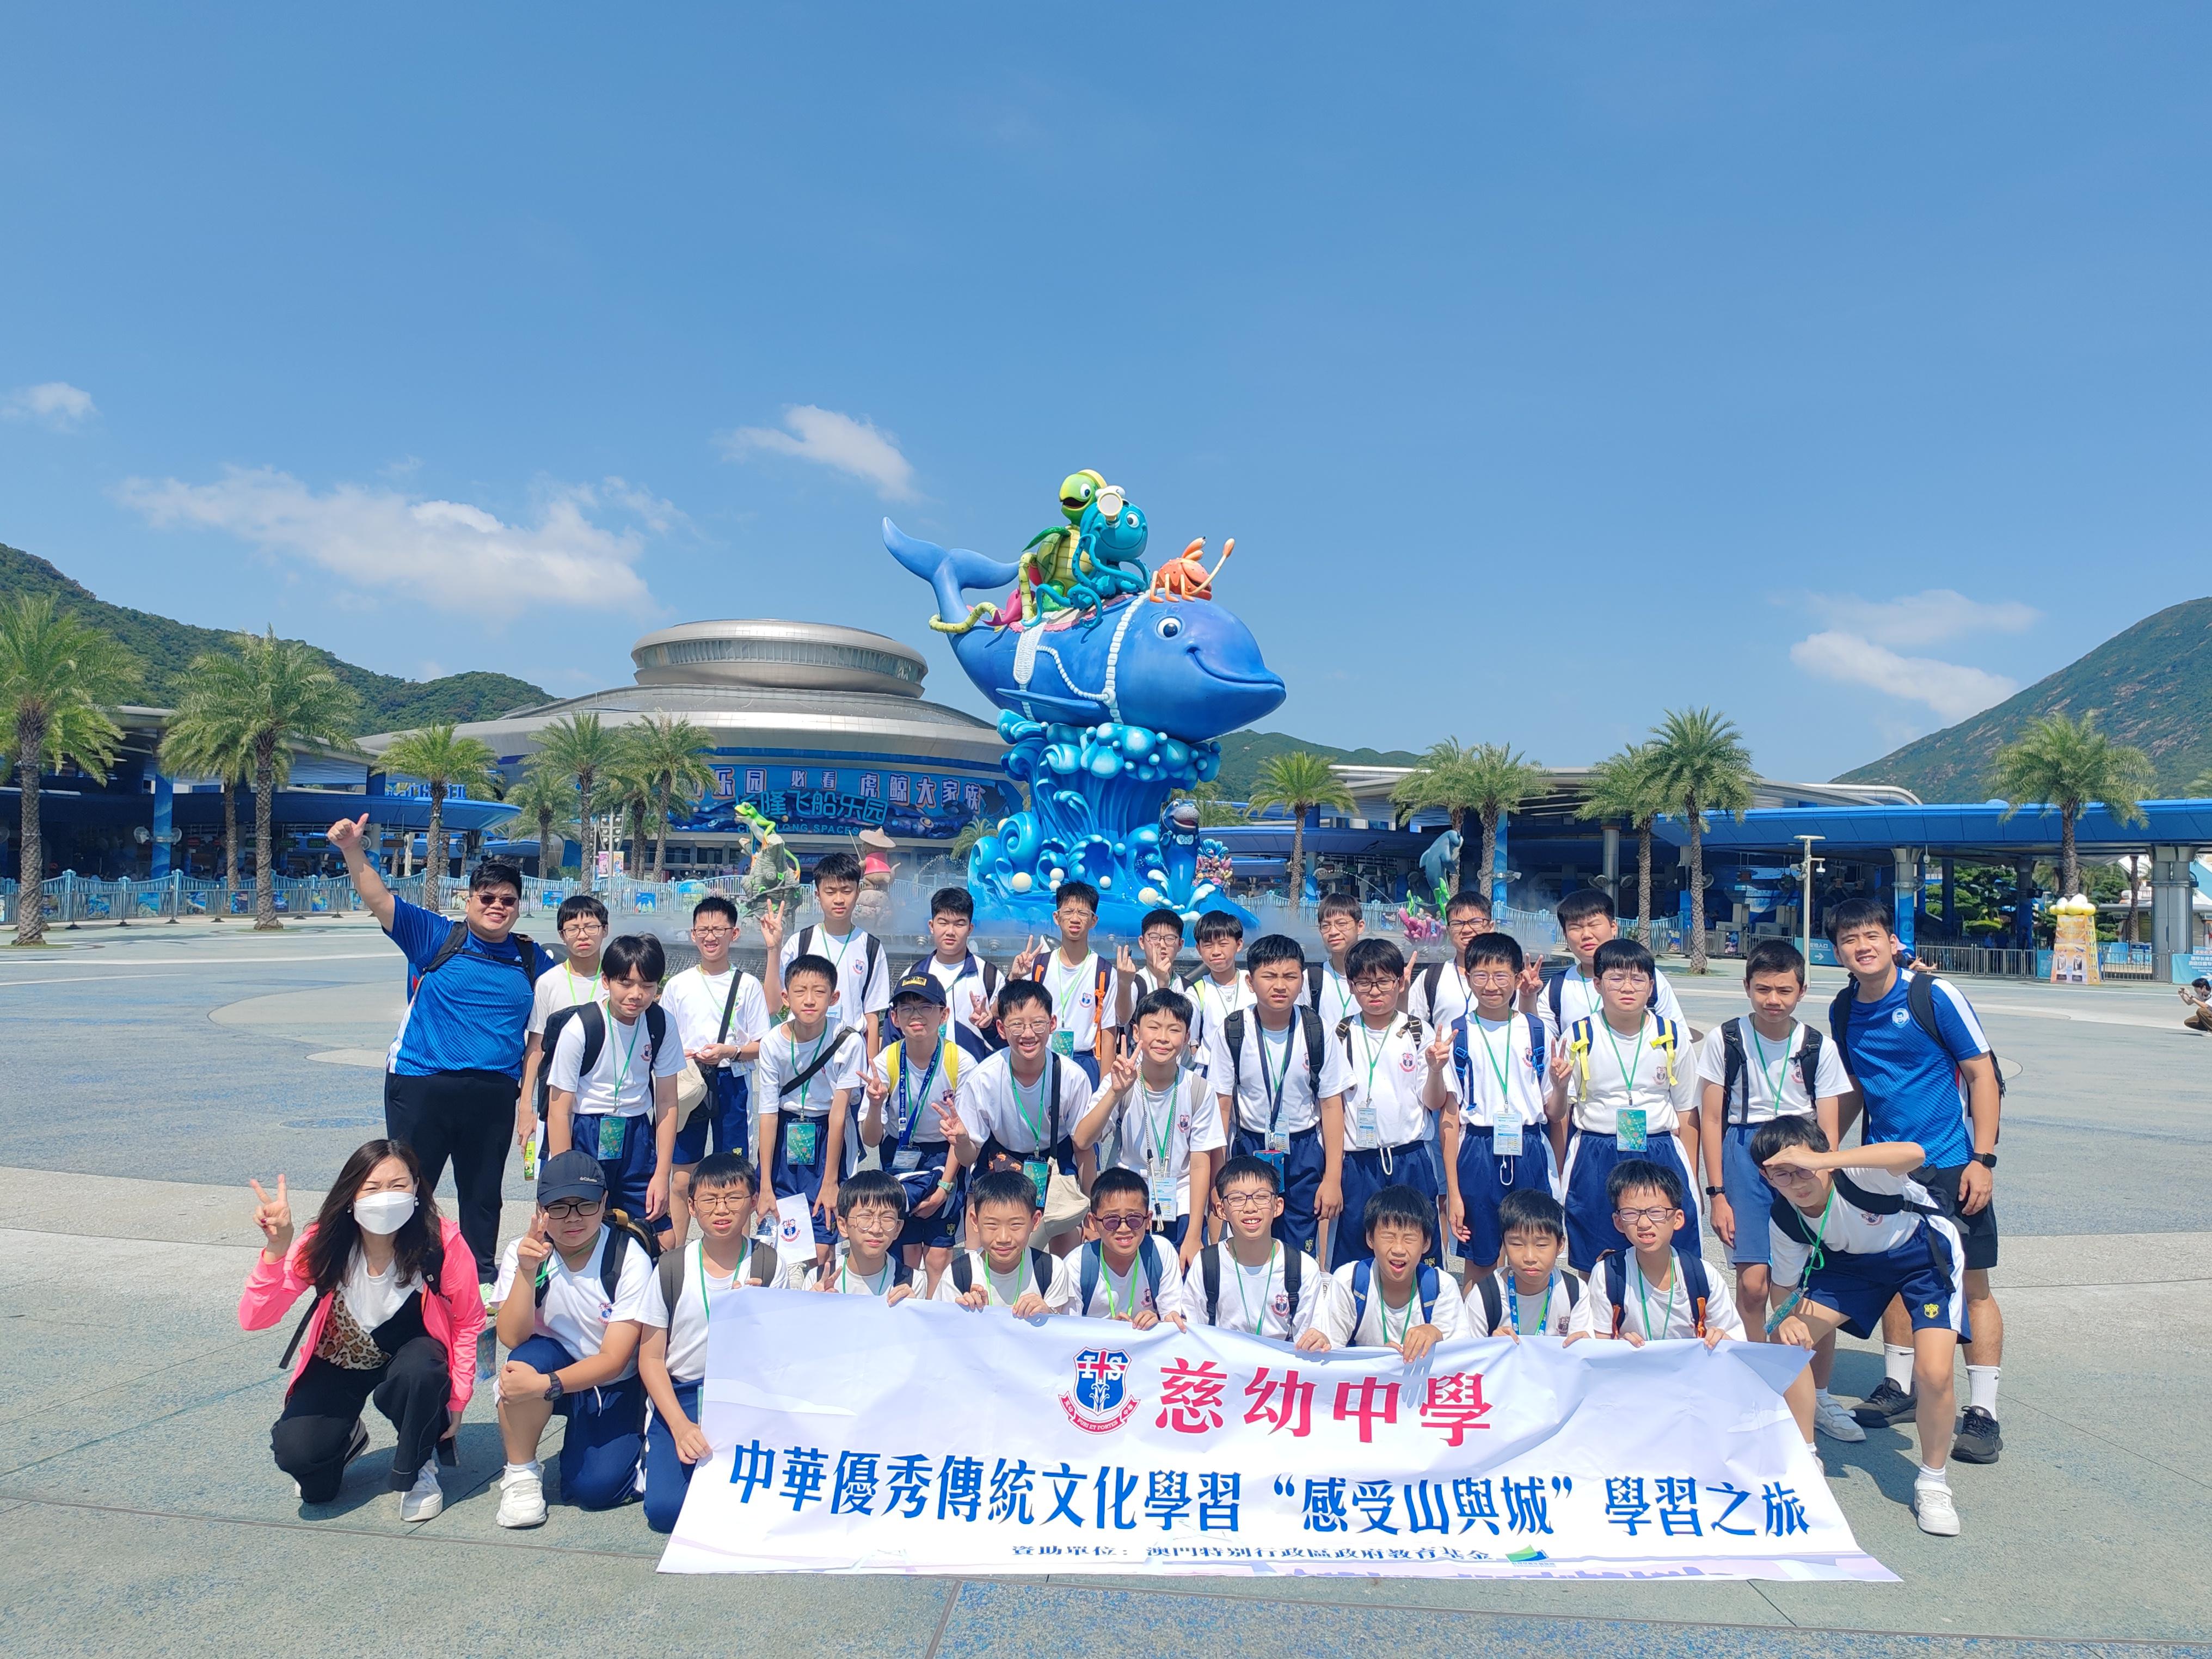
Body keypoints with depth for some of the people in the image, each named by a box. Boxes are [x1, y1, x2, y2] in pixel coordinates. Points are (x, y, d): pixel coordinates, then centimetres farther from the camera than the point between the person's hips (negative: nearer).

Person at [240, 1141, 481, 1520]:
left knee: (418, 1372, -36)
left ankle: (417, 1472, -5)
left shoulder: (443, 1243, -26)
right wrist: (276, 1249, -41)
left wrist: (456, 1399, -13)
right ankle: (348, 1438, 17)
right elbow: (253, 1319, -27)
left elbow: (468, 1323, -12)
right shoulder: (324, 1245, -21)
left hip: (411, 1354, -1)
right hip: (339, 1364, 2)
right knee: (296, 1452, -22)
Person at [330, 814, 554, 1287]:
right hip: (421, 1084, -2)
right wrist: (353, 852, -26)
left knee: (483, 1190, 14)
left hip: (494, 1093, 3)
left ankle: (482, 1274, 29)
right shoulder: (435, 937, -2)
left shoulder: (532, 960, 6)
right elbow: (380, 900, -12)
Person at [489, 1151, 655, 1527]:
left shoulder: (630, 1258, -19)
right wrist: (526, 1272, -34)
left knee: (594, 1487, -21)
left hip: (614, 1386, -2)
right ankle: (520, 1473, -11)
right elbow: (512, 1339, -21)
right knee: (534, 1354, -32)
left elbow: (613, 1360, -21)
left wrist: (543, 1385, -34)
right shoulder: (523, 1253, -10)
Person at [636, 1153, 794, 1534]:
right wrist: (681, 1426, -14)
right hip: (681, 1395, 0)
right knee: (666, 1509, -18)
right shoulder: (672, 1267, -3)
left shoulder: (769, 1265, -4)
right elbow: (650, 1358, -1)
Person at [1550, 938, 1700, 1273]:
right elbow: (1560, 1115, 4)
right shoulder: (1578, 1037, -2)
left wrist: (1691, 1181, 7)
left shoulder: (1672, 1037, 2)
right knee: (1593, 1271, 5)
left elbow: (1687, 1113, 7)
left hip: (1661, 1155, 1)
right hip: (1594, 1162, -1)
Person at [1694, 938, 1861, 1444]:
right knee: (1753, 1283, -7)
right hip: (1744, 1158, -1)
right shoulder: (1724, 1040, 0)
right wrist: (1717, 1193, -2)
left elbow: (1828, 1129, 5)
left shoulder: (1818, 1047, 3)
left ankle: (1819, 1397, 16)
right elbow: (1711, 1119, 2)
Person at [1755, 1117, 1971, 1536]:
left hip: (1924, 1253, -4)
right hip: (1854, 1261, 4)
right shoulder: (1783, 1220, -20)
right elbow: (1786, 1286, -5)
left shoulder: (1856, 1174, -37)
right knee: (1787, 1340, -12)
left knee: (1934, 1372, -22)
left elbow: (1913, 1154, -59)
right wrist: (1788, 1317, -29)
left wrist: (1819, 1161, -65)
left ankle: (1932, 1480, 6)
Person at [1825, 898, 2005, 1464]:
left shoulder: (1934, 996, -12)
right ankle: (1897, 1386, 27)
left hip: (1951, 1166, -5)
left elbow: (1982, 1075, -9)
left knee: (1972, 1283, 0)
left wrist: (1983, 1159, -14)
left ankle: (1982, 1412, 9)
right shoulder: (1843, 1012, 3)